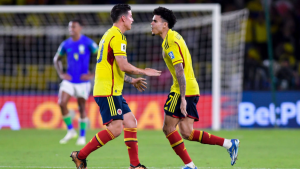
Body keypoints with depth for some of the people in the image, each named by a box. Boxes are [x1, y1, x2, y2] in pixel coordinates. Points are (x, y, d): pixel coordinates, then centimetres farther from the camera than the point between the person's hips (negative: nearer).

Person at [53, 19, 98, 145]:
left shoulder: (88, 42, -8)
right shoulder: (66, 44, 5)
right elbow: (56, 59, 21)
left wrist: (93, 75, -11)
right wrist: (61, 74, 7)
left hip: (83, 81, -3)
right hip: (69, 80, 3)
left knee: (81, 108, 3)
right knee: (61, 103, -13)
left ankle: (82, 136, 16)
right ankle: (70, 131, 4)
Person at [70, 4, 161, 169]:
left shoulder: (109, 35, 20)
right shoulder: (117, 36, -13)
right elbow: (123, 66, -20)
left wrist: (131, 80, 27)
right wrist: (144, 72, -6)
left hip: (114, 91, 11)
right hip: (108, 91, -11)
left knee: (130, 121, 7)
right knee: (115, 128, -12)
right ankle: (80, 156, -7)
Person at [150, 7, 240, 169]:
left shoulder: (171, 43, -15)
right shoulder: (174, 37, 17)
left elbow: (180, 71, -23)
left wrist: (183, 98, -27)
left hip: (183, 90, -9)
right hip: (191, 89, 9)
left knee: (168, 128, -3)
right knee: (187, 133, 4)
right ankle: (229, 144, 2)